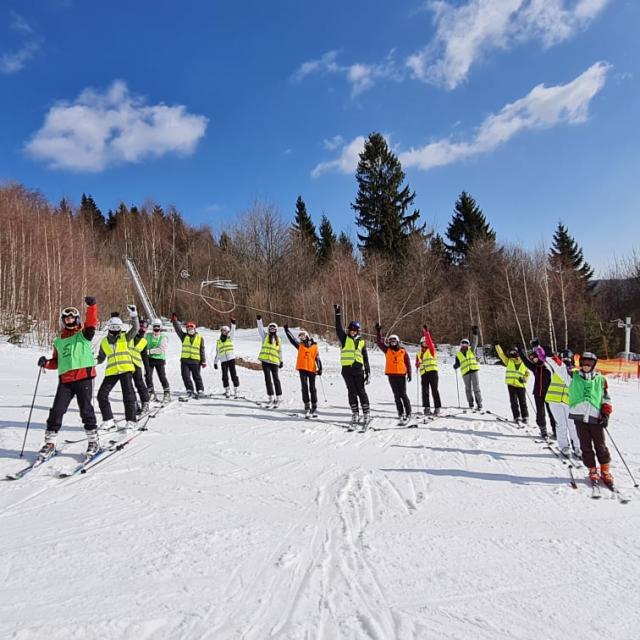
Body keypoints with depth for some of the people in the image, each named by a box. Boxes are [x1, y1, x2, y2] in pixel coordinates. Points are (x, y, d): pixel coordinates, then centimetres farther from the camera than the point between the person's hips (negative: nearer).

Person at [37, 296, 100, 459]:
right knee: (57, 410, 3)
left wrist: (91, 306, -28)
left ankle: (93, 440, 10)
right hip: (65, 379, 4)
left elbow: (91, 322, -14)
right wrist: (46, 363, 3)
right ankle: (50, 443, 16)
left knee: (85, 409, -3)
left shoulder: (83, 334, 6)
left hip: (84, 376, -4)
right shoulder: (58, 341, 20)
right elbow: (57, 362, 24)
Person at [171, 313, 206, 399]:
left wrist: (203, 361, 2)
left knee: (197, 377, 6)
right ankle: (190, 390, 4)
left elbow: (202, 350, 4)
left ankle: (200, 390, 17)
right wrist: (175, 321, -15)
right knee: (186, 376, -4)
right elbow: (178, 329, -3)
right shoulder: (184, 336, 10)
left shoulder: (200, 338, 5)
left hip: (195, 361, -2)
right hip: (184, 360, 2)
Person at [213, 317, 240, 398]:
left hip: (231, 359, -2)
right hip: (223, 361, 2)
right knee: (225, 376, 0)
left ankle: (236, 390, 0)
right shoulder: (218, 342, 14)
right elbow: (217, 353, 18)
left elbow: (232, 331, -10)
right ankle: (227, 390, 10)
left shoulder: (230, 338, 9)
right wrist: (215, 362, 15)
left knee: (233, 375, -4)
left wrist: (233, 323, -24)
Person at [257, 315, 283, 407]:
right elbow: (260, 329, -5)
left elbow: (280, 351, 17)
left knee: (276, 379, 5)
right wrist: (259, 320, -19)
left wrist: (281, 361, 16)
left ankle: (278, 397, 13)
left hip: (274, 361, 1)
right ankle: (271, 397, 6)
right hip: (265, 361, -1)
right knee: (268, 379, 1)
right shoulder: (265, 336, 9)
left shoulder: (278, 339, 13)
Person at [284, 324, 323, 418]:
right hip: (302, 369, 1)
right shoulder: (300, 345, 9)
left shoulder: (314, 346, 5)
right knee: (305, 388, -3)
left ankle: (314, 408, 15)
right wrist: (287, 330, -2)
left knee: (312, 389, 6)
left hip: (312, 370, 0)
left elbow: (317, 358, 3)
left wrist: (320, 369, -4)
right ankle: (307, 408, 0)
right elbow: (292, 339, 5)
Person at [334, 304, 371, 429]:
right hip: (347, 369, 0)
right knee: (352, 392, 3)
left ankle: (366, 413, 6)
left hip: (358, 368, 0)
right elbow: (338, 328, -5)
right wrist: (337, 314, -13)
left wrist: (368, 372, 6)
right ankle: (355, 414, 10)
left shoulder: (361, 341, 11)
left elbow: (365, 358, 11)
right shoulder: (344, 338, 8)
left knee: (361, 391, 0)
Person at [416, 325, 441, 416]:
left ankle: (437, 408, -3)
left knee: (434, 390, -5)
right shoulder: (418, 354, 21)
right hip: (423, 374, 4)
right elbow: (417, 364, 20)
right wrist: (417, 365, -2)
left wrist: (426, 333, -10)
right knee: (425, 391, -1)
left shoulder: (431, 350, 10)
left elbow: (430, 341, -5)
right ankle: (427, 408, 3)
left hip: (432, 372, -4)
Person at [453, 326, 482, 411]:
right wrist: (456, 366, -11)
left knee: (476, 388, -6)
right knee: (468, 388, 6)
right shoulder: (458, 354, 9)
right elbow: (457, 364, 13)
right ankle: (470, 403, 16)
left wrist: (475, 334, -19)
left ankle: (479, 404, -3)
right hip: (465, 373, 1)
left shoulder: (471, 350, 8)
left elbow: (475, 343, -6)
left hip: (474, 370, -1)